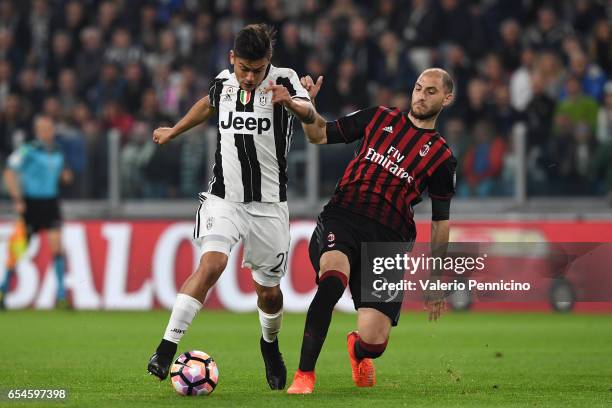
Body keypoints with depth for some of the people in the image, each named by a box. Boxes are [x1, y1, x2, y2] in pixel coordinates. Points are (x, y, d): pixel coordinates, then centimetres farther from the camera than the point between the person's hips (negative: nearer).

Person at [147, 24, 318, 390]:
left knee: (269, 290, 8)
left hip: (269, 205, -1)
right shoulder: (223, 83, 2)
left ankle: (270, 343, 41)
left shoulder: (284, 79, -8)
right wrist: (174, 131, 39)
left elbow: (310, 114, -28)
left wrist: (292, 103, -51)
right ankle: (167, 349, -28)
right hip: (224, 199, 1)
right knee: (212, 264, -24)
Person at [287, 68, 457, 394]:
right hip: (341, 219, 0)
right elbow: (320, 135, 19)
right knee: (333, 279, -36)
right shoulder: (379, 118, 15)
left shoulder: (441, 157, 11)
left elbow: (440, 221, 15)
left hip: (388, 239, 0)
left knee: (374, 343, -13)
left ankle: (358, 350, 30)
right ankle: (304, 376, -24)